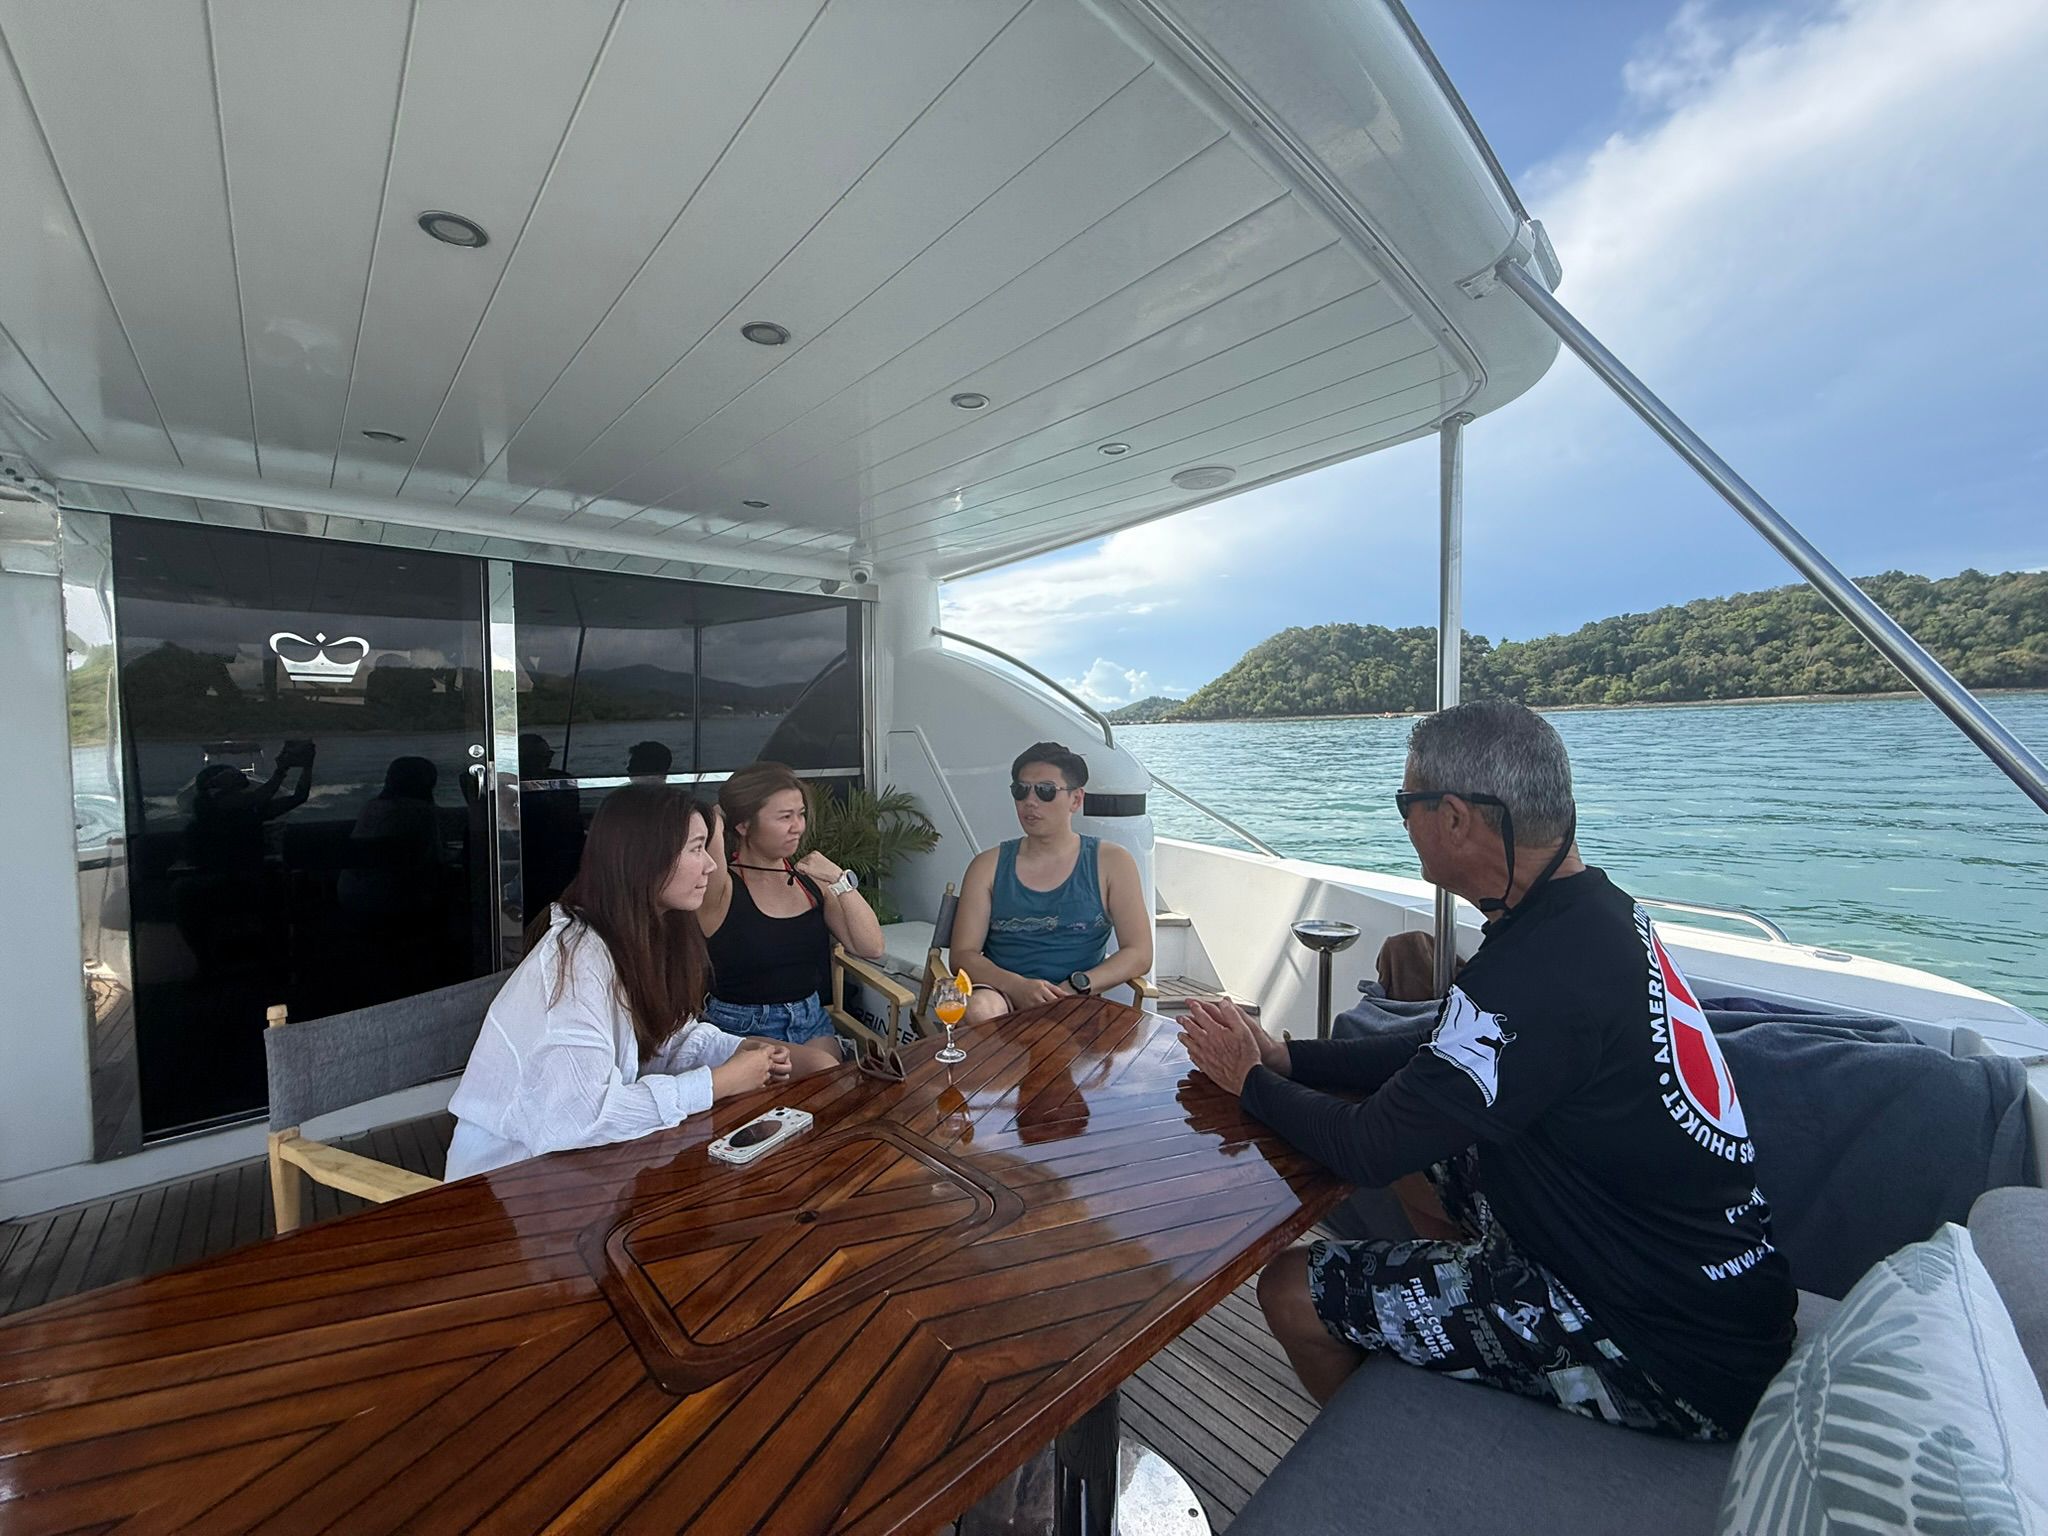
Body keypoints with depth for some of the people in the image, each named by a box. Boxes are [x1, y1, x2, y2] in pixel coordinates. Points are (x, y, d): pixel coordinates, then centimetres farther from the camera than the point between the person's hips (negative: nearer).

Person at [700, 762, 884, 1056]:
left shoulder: (810, 880, 3)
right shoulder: (724, 888, -10)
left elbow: (872, 948, -4)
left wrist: (840, 880, -12)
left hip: (811, 1021, 5)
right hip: (742, 1030, -4)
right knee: (819, 1065, -28)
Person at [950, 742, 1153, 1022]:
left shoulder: (1111, 862, 5)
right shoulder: (988, 865, 8)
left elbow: (1139, 954, 0)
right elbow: (963, 955, 2)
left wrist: (1074, 988, -15)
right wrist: (1017, 986, -18)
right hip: (1003, 996, 1)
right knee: (978, 1009, -34)